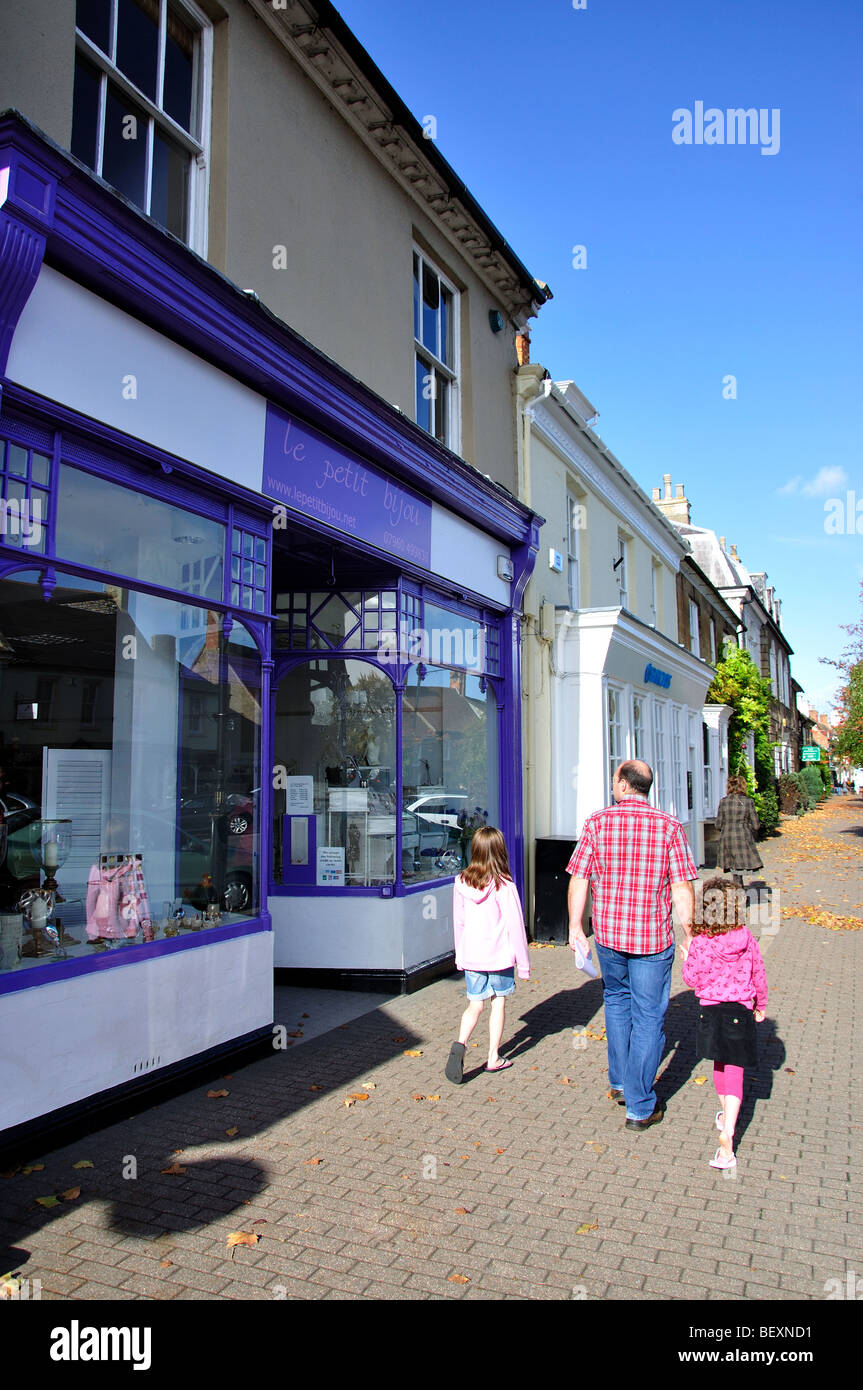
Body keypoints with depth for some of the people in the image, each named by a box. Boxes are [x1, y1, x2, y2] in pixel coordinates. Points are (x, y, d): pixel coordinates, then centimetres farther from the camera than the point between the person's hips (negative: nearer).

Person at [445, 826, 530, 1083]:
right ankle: (493, 1058, 19)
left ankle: (460, 1043, -12)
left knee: (475, 1005, 11)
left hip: (471, 956, 3)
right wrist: (523, 964, -2)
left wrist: (460, 956, 19)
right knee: (498, 1003, 13)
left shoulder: (461, 883, -3)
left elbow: (459, 923, 7)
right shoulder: (504, 885, -15)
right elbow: (515, 926, -11)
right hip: (500, 956, -3)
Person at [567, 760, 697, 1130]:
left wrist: (575, 927, 6)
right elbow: (682, 889, -8)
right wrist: (689, 935, 0)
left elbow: (578, 879, -4)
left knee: (617, 1000, 25)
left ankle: (620, 1083, 33)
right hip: (654, 939, -2)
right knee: (648, 1017, 8)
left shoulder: (597, 824, -5)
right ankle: (640, 1107, 14)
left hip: (608, 934, 2)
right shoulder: (668, 826, -7)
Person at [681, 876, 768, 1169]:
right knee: (734, 1072, 1)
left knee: (719, 1066, 22)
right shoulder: (746, 938, -6)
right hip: (741, 1010, 0)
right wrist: (760, 1006, 18)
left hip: (711, 1010, 0)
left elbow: (694, 980, -8)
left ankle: (726, 1115, 42)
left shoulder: (700, 943, -14)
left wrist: (687, 958, 10)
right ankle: (727, 1133, -12)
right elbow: (759, 976, 3)